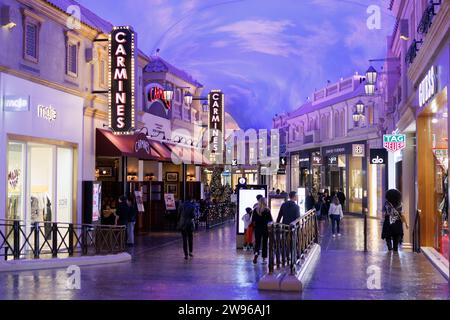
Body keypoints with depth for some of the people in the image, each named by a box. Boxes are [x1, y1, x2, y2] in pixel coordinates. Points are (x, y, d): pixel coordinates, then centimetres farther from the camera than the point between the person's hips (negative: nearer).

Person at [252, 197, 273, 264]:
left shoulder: (255, 210, -3)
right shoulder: (267, 210, -10)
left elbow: (253, 220, 0)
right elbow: (270, 220, -6)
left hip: (257, 228, 1)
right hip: (265, 228, -1)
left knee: (257, 242, 8)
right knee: (265, 243, 9)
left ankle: (256, 253, -18)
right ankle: (264, 258, 11)